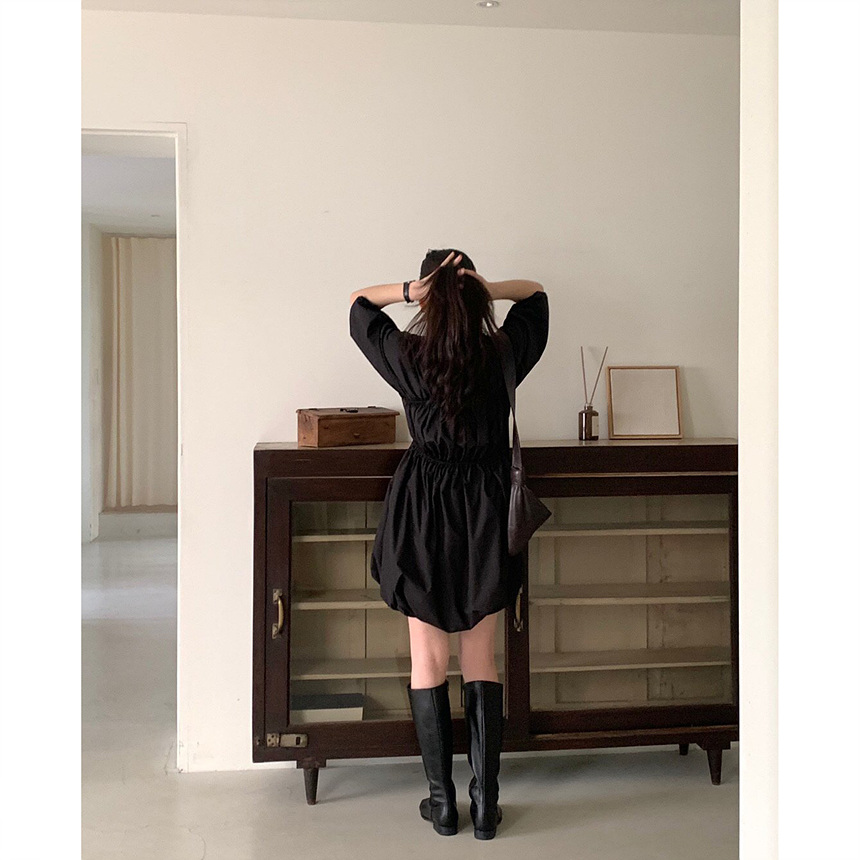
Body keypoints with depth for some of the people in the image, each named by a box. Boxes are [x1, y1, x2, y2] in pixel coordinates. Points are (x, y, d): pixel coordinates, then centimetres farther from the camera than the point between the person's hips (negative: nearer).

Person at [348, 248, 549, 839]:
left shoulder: (408, 357, -7)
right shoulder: (504, 355, -4)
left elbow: (359, 302, 11)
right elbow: (535, 293, 15)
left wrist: (409, 291, -7)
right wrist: (487, 288, -4)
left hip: (424, 512, -1)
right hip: (487, 514, 2)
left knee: (428, 661, 8)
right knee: (481, 660, 10)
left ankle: (442, 802, 15)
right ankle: (486, 803, 13)